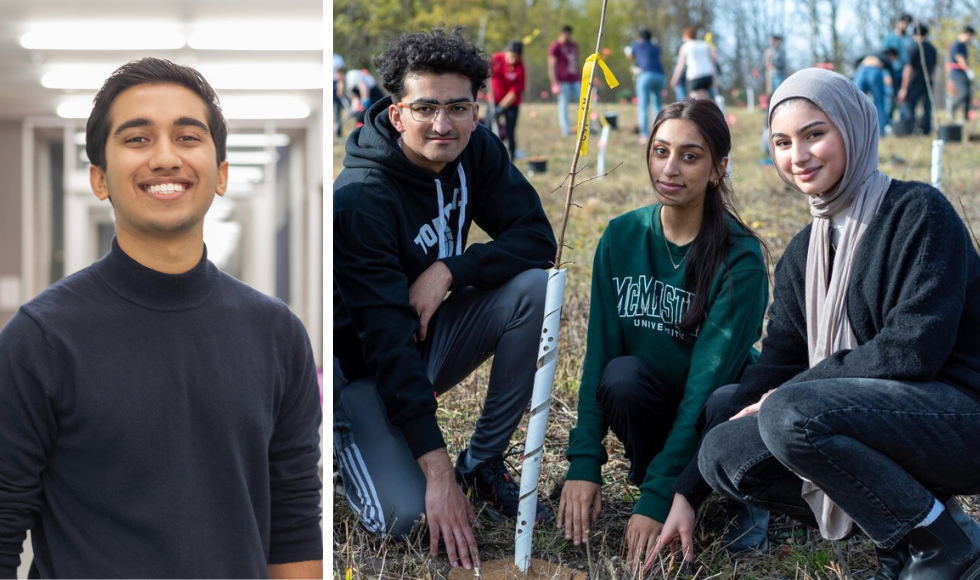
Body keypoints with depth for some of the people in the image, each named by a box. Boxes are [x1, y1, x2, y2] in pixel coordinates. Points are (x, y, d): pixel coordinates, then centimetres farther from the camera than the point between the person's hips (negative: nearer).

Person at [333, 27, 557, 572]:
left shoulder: (477, 151, -9)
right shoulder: (360, 198, -28)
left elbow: (537, 237, -11)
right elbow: (386, 337, -32)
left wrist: (448, 269, -28)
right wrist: (437, 470, -36)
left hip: (434, 333, 6)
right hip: (365, 362, -6)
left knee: (533, 287, -20)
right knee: (403, 514, -26)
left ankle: (484, 463, -6)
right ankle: (348, 439, 9)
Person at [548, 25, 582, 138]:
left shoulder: (574, 46, 18)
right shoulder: (555, 47, -3)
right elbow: (551, 66, -8)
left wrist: (581, 79, 23)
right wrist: (554, 83, -15)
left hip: (575, 80, 7)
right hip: (562, 81, -7)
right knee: (563, 106, -5)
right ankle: (566, 130, -3)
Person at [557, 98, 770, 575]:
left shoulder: (740, 259, -18)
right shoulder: (622, 237, -5)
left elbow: (710, 376, -24)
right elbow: (599, 351, -9)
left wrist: (657, 498, -31)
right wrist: (583, 463, -21)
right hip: (648, 404, 2)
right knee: (623, 375, -31)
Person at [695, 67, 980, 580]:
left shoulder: (917, 212, -10)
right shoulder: (803, 253, 13)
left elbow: (916, 347, -19)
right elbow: (777, 362, 6)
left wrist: (793, 391, -14)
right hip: (879, 422, 8)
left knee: (790, 415, -30)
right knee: (723, 452, -8)